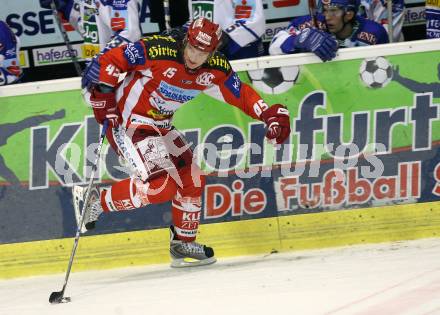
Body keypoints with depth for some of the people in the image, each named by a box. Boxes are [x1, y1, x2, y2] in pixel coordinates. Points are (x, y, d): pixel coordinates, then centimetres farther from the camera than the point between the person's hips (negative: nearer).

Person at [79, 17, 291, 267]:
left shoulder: (216, 69, -7)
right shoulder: (157, 51, -27)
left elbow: (241, 95, 7)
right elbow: (108, 61, -20)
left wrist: (270, 114, -6)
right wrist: (103, 96, -24)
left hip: (161, 128, 8)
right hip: (127, 123, -8)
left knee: (192, 181, 11)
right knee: (162, 185, -22)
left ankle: (183, 244, 29)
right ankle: (100, 202, -7)